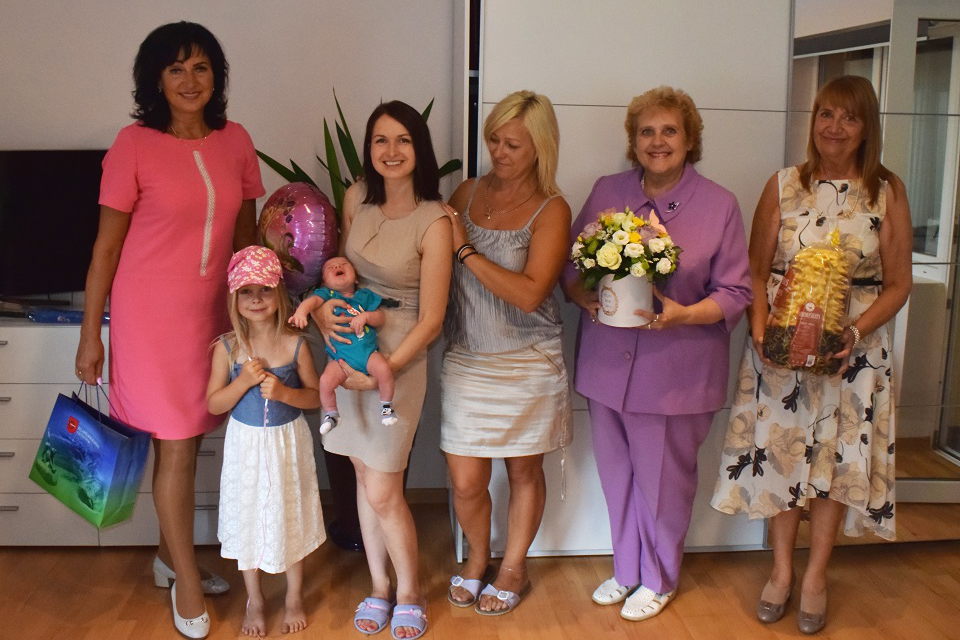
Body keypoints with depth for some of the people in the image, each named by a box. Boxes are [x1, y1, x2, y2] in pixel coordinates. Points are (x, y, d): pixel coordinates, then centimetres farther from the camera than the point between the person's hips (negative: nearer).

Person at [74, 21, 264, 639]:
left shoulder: (236, 142, 3)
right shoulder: (135, 145, -9)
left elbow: (245, 234, 12)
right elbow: (106, 244, -5)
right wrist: (90, 333, -4)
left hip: (214, 310, 4)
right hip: (151, 312, -4)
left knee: (188, 439, 14)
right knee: (176, 445, 1)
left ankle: (170, 553, 34)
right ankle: (187, 579, 18)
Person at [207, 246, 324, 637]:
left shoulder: (295, 344, -11)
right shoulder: (227, 348, -10)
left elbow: (315, 397, -4)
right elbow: (213, 404, -6)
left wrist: (284, 392, -22)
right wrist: (244, 381, -21)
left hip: (287, 443, 0)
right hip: (247, 444, 1)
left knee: (290, 517, 13)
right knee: (248, 520, 13)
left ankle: (294, 598, 34)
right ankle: (254, 602, 33)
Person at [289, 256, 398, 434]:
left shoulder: (365, 295, 12)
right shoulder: (327, 294, 5)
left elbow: (381, 318, 7)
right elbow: (314, 300, -17)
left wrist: (365, 316, -14)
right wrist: (301, 310, -40)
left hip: (367, 350, 1)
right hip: (340, 356, -1)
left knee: (384, 369, -25)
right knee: (326, 381, -23)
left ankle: (386, 404, 3)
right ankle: (331, 414, 6)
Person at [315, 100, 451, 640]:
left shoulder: (433, 222, -16)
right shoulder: (357, 199, 0)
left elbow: (431, 321, -15)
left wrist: (381, 373, -17)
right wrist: (322, 308, -5)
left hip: (398, 358, -5)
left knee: (382, 491, 1)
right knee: (365, 476, 14)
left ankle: (410, 594, 25)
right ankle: (379, 587, 32)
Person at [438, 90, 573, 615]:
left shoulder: (551, 211, -9)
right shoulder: (468, 193, 3)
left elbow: (529, 294, -20)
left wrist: (465, 249, -19)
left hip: (527, 365, -2)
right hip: (466, 360, 3)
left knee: (524, 472, 13)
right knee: (466, 480, 3)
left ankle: (513, 569, 35)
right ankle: (477, 558, 33)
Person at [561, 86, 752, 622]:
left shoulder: (720, 205, -3)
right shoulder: (606, 192, 6)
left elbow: (735, 293, -3)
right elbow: (571, 263, 11)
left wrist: (683, 314, -20)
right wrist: (584, 296, -11)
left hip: (678, 371, -3)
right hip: (608, 362, 3)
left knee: (663, 478, 8)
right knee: (617, 474, 14)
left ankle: (659, 578, 31)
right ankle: (627, 568, 36)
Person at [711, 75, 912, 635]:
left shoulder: (888, 191, -1)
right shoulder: (784, 186, 1)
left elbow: (898, 285, -1)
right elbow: (756, 272, 2)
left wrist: (855, 331, -16)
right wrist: (760, 328, -14)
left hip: (855, 351, 0)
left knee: (839, 459, 7)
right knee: (781, 452, 8)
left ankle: (816, 576, 26)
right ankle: (782, 570, 27)